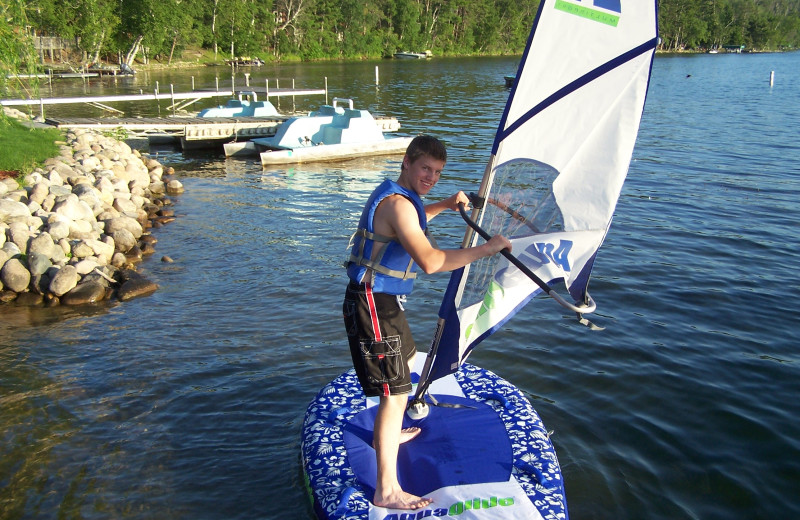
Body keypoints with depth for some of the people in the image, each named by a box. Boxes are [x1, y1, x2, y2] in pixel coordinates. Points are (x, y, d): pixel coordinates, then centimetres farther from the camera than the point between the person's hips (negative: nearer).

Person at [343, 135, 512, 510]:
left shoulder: (395, 195, 11)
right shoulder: (397, 204, -23)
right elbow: (430, 261, -34)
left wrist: (446, 205, 24)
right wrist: (487, 248, -26)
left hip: (383, 300, 11)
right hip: (371, 304, -11)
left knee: (405, 359, 30)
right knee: (395, 392, -12)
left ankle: (388, 433, 50)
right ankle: (386, 491, -6)